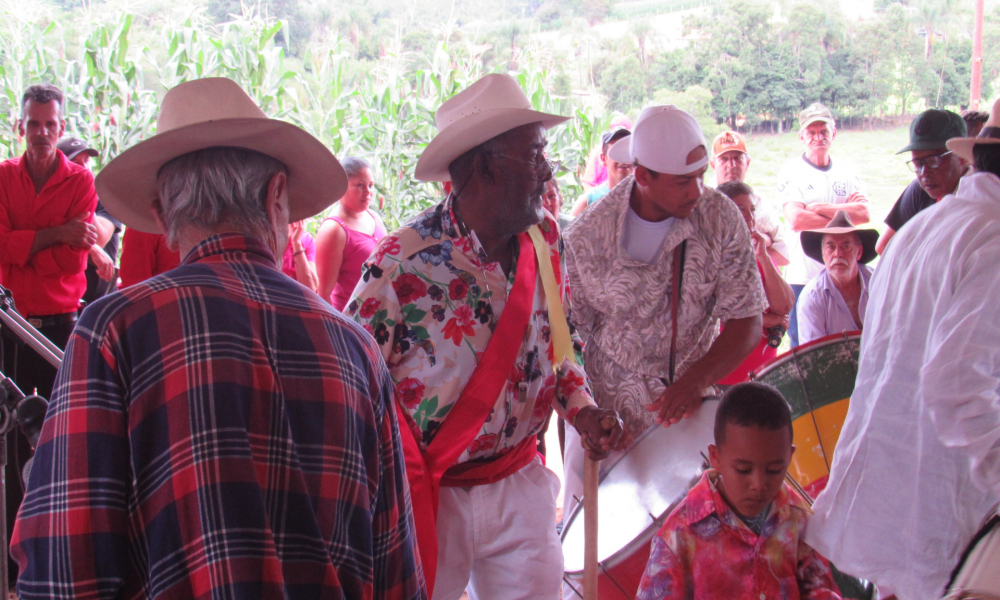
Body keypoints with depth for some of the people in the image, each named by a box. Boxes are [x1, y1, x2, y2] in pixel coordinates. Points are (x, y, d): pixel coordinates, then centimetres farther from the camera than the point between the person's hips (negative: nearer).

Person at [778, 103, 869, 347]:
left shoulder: (847, 173, 12)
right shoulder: (792, 171, -1)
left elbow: (864, 214, -3)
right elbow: (795, 219, -15)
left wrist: (821, 208, -12)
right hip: (803, 276, -4)